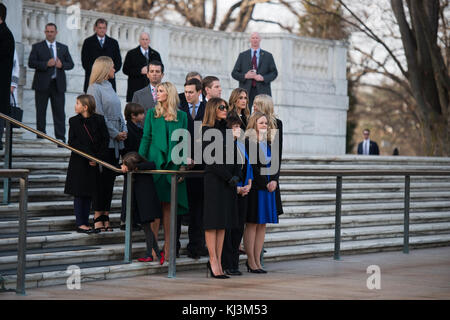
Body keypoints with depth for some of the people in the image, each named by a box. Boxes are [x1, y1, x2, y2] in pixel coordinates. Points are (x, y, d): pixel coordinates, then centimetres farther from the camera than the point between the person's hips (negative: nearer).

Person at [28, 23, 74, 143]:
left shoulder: (63, 48, 14)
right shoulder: (37, 47, 6)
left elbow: (71, 64, 12)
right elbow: (31, 63, -5)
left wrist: (62, 65, -10)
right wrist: (46, 64, -17)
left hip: (58, 84, 1)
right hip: (42, 84, -1)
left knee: (59, 112, -2)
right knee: (41, 112, 3)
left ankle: (60, 138, -1)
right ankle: (41, 137, 9)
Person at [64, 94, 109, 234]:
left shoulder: (99, 120, 0)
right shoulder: (74, 121, 0)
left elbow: (105, 140, 1)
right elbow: (72, 143, -5)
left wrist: (98, 157, -9)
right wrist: (88, 157, -14)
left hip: (94, 163, 1)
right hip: (78, 163, -1)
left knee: (89, 193, 6)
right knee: (79, 193, 0)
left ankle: (86, 223, 11)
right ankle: (80, 224, 3)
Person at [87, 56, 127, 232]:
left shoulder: (109, 87, 19)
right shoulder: (95, 88, -6)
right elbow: (99, 116, -12)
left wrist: (124, 130, 6)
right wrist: (115, 133, -11)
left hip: (115, 141, 8)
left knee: (110, 178, 6)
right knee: (103, 177, -7)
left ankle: (105, 216, 9)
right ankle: (98, 217, -4)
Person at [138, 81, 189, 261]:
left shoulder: (181, 116, 10)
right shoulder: (152, 113, 9)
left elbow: (184, 141, 9)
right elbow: (146, 138, 5)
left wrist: (183, 163, -2)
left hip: (173, 164, 1)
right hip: (155, 163, -1)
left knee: (169, 205, 2)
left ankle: (167, 247, 6)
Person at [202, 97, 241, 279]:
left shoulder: (226, 129, 15)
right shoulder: (207, 131, -5)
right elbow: (210, 159, -12)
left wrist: (237, 175, -1)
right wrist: (229, 177, -14)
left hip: (229, 181, 7)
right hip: (213, 180, -7)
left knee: (224, 222, 5)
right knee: (213, 219, -5)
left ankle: (217, 262, 7)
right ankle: (213, 261, -4)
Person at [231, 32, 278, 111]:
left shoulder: (268, 56, 12)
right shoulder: (242, 55, 13)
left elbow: (274, 73, 8)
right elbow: (234, 73, 9)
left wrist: (263, 78, -10)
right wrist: (245, 76, -10)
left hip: (262, 91, 0)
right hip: (246, 91, 0)